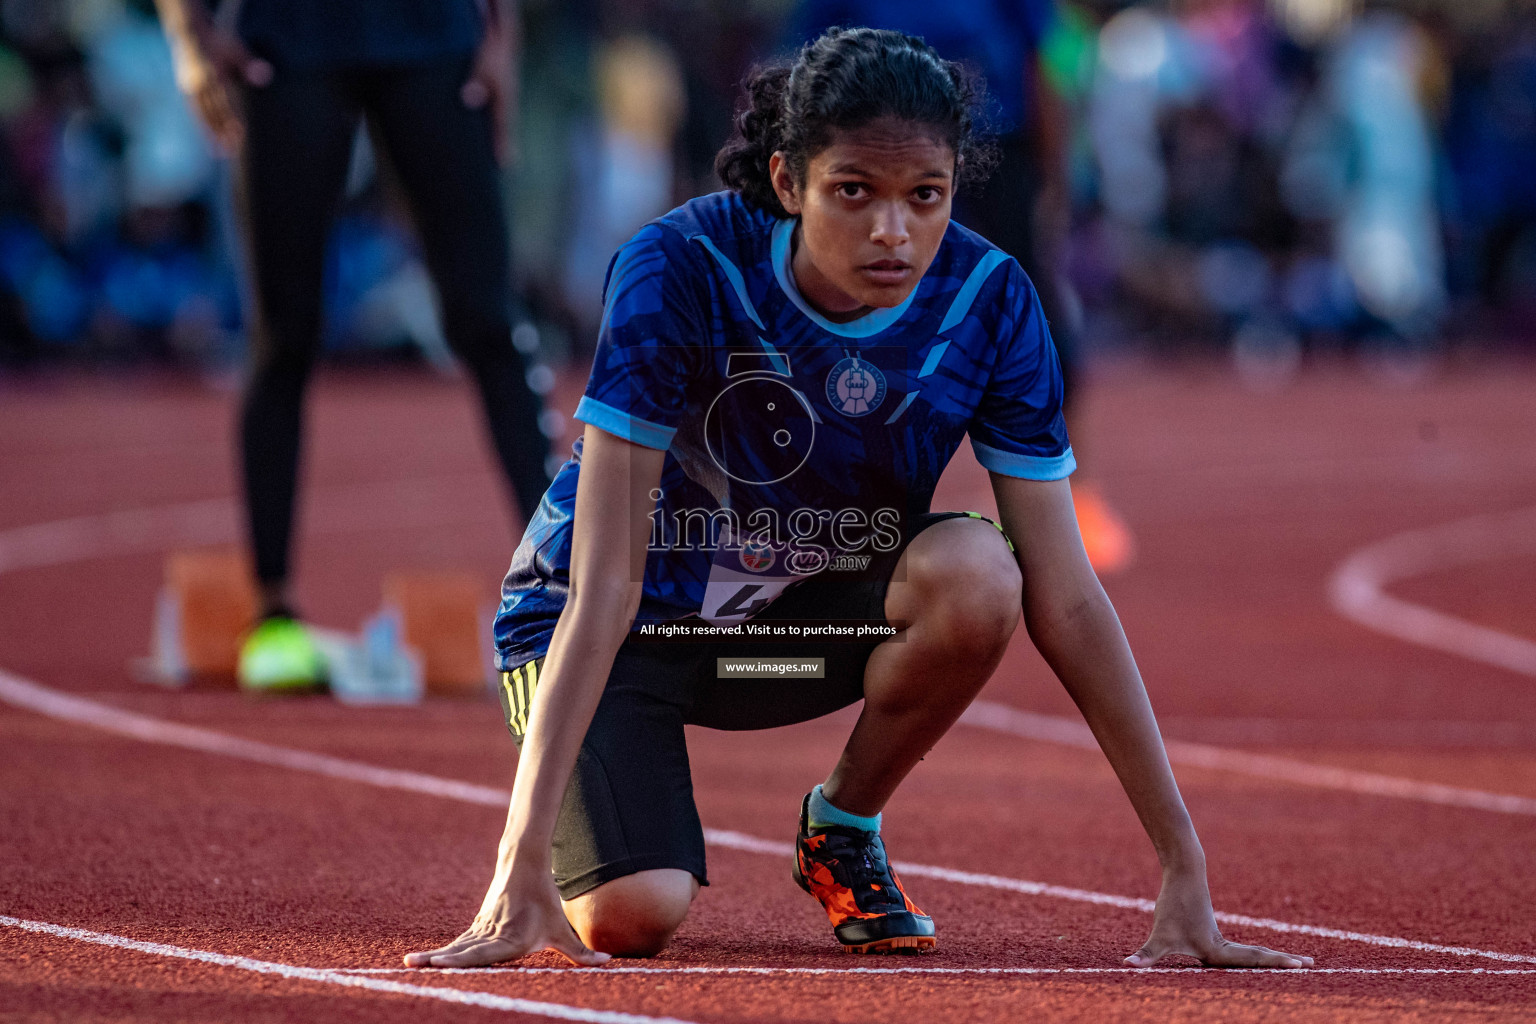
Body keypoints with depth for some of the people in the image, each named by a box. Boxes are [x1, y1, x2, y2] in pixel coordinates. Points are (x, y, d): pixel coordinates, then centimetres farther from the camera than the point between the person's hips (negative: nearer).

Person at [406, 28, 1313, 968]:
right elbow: (607, 582, -32)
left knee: (979, 574, -30)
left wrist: (1184, 866, -22)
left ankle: (844, 825, -1)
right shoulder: (681, 272, -28)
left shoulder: (989, 302, -19)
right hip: (649, 616, -3)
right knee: (628, 918, -28)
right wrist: (524, 867, -39)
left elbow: (1066, 599, -17)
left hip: (819, 615, 3)